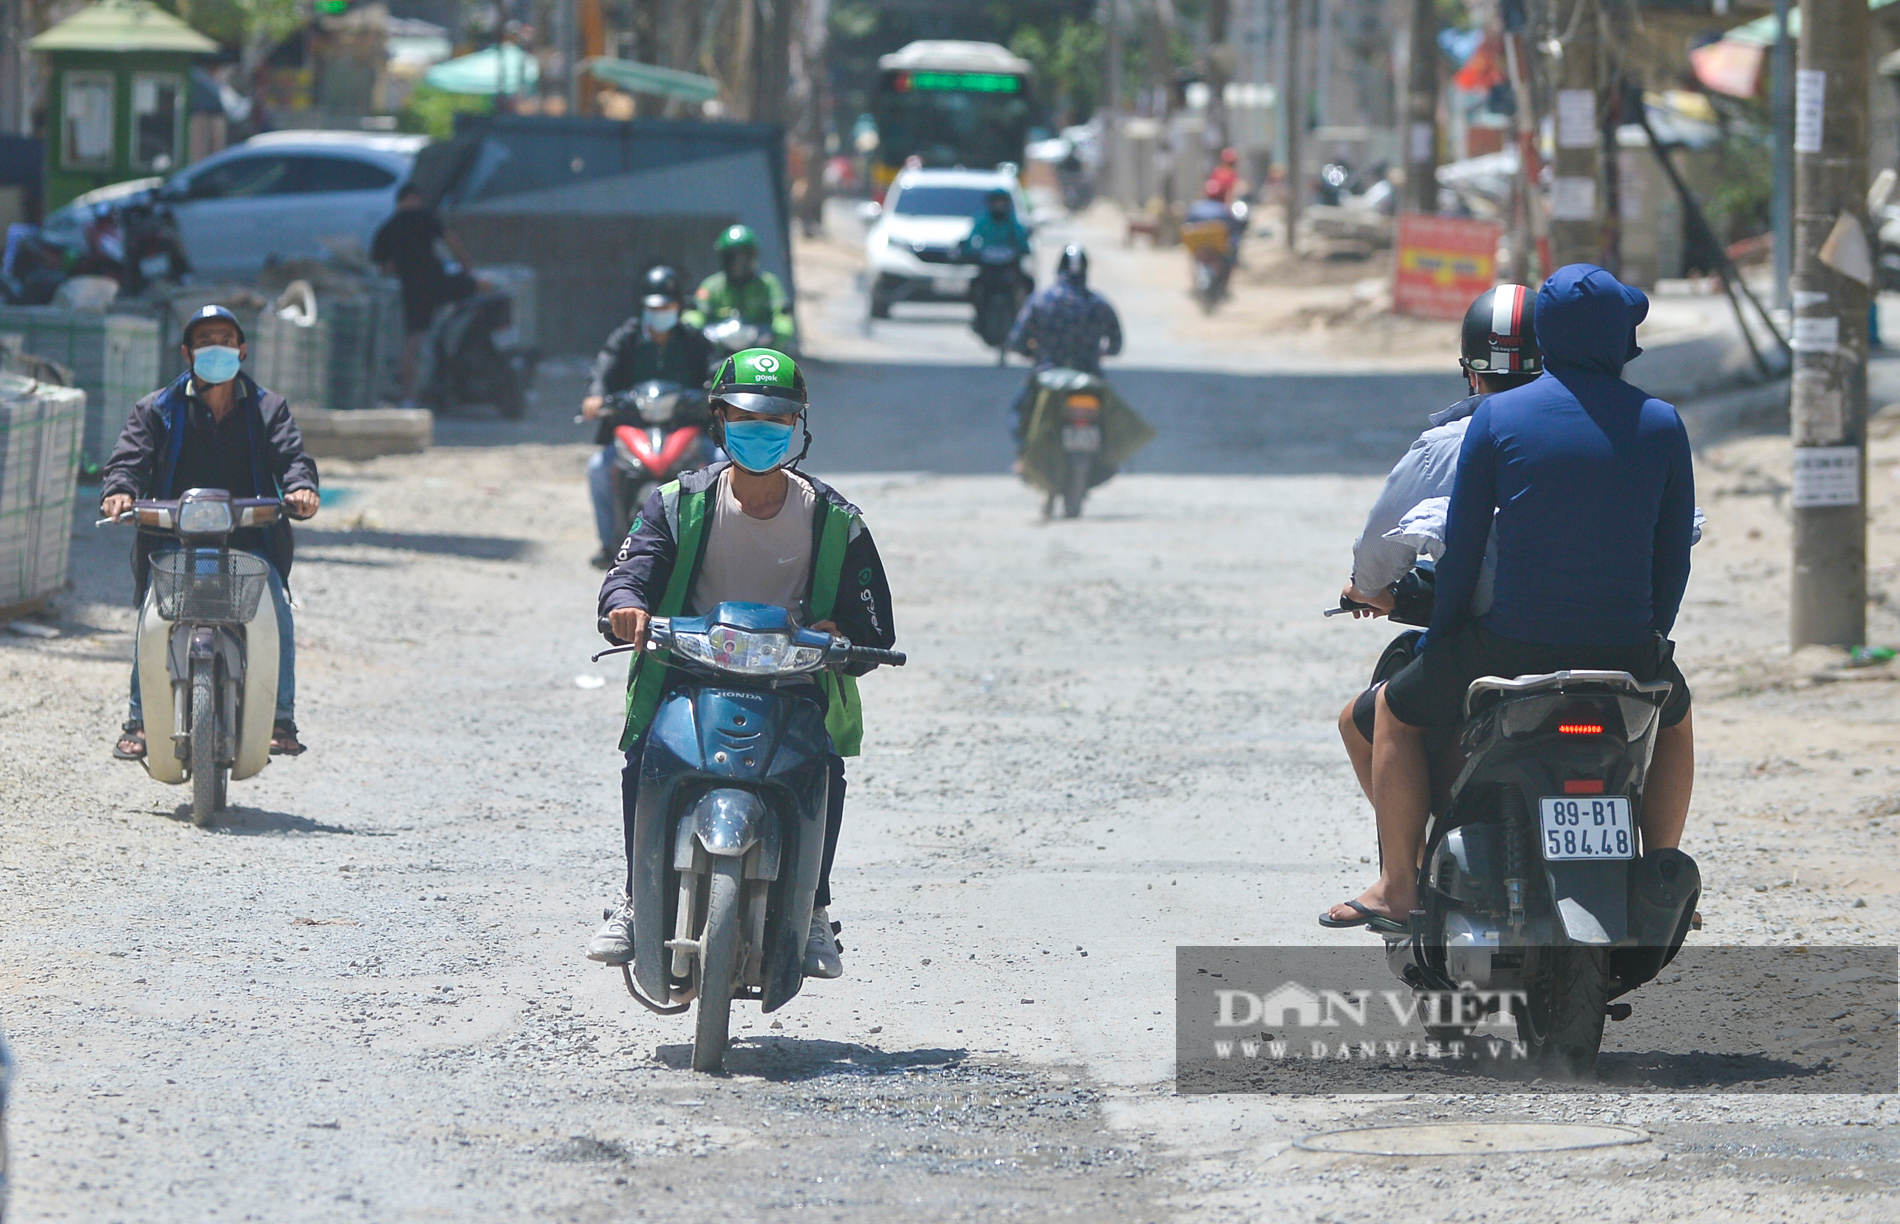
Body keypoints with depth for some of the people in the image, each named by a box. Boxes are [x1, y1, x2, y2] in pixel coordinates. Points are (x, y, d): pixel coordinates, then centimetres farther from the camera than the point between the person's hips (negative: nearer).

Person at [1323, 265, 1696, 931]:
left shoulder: (1496, 416, -3)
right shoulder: (1661, 425, 2)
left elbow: (1462, 546, 0)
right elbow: (1674, 556, 6)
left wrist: (1440, 645, 13)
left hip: (1511, 645, -2)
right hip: (1627, 648, 2)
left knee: (1394, 713, 24)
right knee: (1674, 716, 37)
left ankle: (1399, 886, 19)